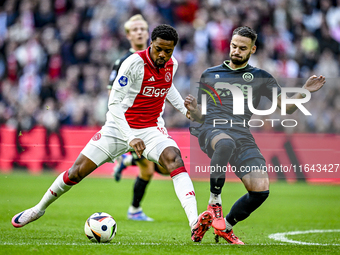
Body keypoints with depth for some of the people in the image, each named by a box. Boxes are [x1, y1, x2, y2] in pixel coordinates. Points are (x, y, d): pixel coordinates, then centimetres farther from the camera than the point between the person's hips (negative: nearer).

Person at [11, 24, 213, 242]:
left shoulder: (172, 64, -1)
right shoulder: (134, 63, -20)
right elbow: (114, 103, -22)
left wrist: (184, 109, 13)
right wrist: (130, 138, -31)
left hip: (152, 129, 3)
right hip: (119, 127, -3)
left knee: (174, 160, -28)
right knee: (77, 172, -1)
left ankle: (195, 224, -41)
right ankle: (40, 208, 26)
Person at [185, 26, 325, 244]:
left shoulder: (260, 77, 18)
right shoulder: (209, 75, 18)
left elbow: (287, 106, 15)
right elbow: (201, 116, 21)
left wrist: (305, 91, -3)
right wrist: (193, 111, -2)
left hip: (243, 137, 2)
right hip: (212, 130, -2)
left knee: (261, 189, -16)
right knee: (226, 143, -42)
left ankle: (225, 227, 9)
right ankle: (214, 202, -26)